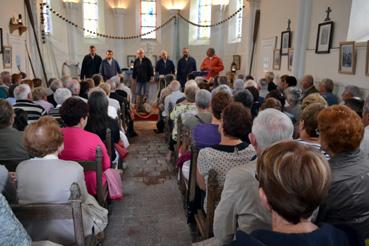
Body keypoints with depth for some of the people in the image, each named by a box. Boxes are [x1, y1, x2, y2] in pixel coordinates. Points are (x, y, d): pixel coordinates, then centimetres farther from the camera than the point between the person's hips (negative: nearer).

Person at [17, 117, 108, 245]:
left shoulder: (20, 168, -13)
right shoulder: (74, 168, -25)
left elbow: (20, 198, 3)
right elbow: (82, 199, -8)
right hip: (69, 235, -4)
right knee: (90, 199, 27)